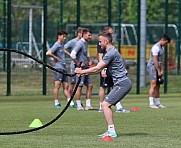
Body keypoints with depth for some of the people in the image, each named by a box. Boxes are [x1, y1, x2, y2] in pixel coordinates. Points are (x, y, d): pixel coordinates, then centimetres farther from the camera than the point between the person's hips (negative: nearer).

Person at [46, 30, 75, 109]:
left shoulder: (62, 45, 17)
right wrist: (56, 58, -12)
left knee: (66, 86, 7)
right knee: (57, 85, -6)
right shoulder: (56, 45, -9)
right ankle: (56, 103, -4)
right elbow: (48, 53, -21)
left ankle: (71, 103, 6)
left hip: (63, 67, 9)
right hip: (58, 67, -9)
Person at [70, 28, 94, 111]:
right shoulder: (80, 43, -14)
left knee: (90, 85, 8)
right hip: (81, 68, -9)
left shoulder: (86, 43, 15)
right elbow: (72, 55, -24)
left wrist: (89, 61, 21)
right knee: (79, 87, -5)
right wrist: (78, 64, -18)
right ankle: (79, 106, -1)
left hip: (86, 68, 9)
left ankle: (88, 105, 11)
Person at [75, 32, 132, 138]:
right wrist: (84, 73, 13)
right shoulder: (111, 51, 19)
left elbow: (97, 68, -15)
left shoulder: (111, 53, -15)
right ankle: (111, 131, 13)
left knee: (105, 104, -13)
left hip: (122, 84, -10)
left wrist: (82, 71, -4)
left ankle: (112, 132, -15)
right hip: (122, 83, 10)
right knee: (107, 105, 13)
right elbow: (99, 69, 21)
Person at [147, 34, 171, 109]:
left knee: (158, 86, 11)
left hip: (157, 68, 9)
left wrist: (162, 70, 8)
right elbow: (155, 61, -19)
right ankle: (151, 103, -18)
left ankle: (158, 103, 16)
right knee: (153, 85, -15)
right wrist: (159, 71, -16)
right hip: (152, 67, -9)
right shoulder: (156, 47, -17)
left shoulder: (162, 48, 14)